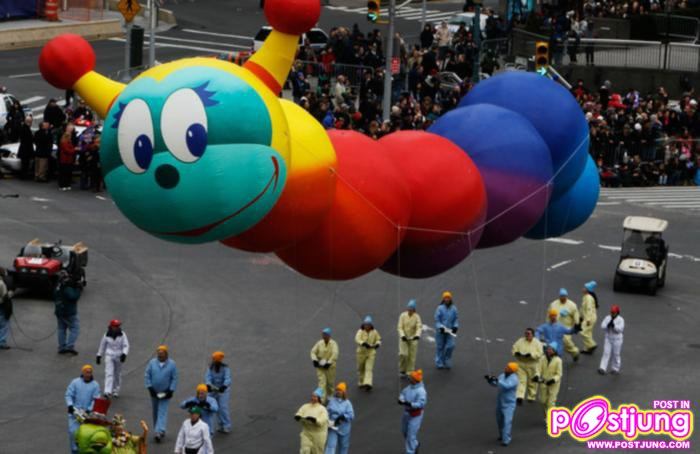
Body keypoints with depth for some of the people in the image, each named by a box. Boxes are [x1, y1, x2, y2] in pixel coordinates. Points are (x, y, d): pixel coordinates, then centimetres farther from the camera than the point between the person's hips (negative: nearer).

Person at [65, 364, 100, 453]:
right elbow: (69, 395, 0)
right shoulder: (75, 382, 0)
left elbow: (95, 399, -5)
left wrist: (89, 410, -16)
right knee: (73, 431, -5)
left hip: (88, 412, 0)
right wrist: (70, 405, -15)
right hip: (75, 411, 0)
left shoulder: (95, 385, -1)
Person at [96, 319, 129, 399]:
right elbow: (102, 345, 11)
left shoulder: (122, 335, -4)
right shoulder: (107, 335, -1)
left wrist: (124, 354, -23)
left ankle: (116, 391, 29)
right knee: (109, 373, -13)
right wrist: (99, 356, 13)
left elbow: (126, 345, -7)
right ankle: (108, 392, -21)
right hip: (109, 356, -1)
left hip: (118, 356, 1)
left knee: (117, 374, 13)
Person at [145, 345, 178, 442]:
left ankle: (159, 432, -17)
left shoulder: (172, 364, -7)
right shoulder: (152, 363, -3)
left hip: (165, 393, -3)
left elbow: (174, 379, -5)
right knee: (155, 412, 13)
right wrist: (150, 387, -8)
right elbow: (147, 375, 0)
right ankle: (158, 430, 26)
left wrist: (171, 391, -12)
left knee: (162, 412, -10)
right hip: (154, 392, 3)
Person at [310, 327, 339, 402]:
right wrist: (314, 360, -15)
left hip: (330, 366, -2)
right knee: (322, 382, -7)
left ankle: (330, 395, 35)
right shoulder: (319, 343, -2)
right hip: (320, 366, 2)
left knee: (331, 382, 11)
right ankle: (322, 398, -9)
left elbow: (334, 354, -23)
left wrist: (328, 363, -29)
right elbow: (313, 351, 2)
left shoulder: (333, 344, -13)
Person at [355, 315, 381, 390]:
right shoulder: (360, 332, -9)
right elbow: (357, 339, -26)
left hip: (371, 352, 0)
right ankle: (361, 383, 30)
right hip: (361, 352, 0)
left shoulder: (374, 332, 0)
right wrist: (363, 343, -43)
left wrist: (377, 344, -11)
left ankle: (368, 383, -20)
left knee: (369, 368, -11)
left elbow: (378, 339, 13)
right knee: (361, 368, 12)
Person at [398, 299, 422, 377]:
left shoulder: (417, 317, -7)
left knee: (412, 356, 2)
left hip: (413, 339, 1)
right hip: (404, 338, -1)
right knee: (403, 354, -14)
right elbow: (400, 327, -7)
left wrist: (417, 335, -35)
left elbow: (419, 327, -15)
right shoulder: (403, 315, -6)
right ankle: (402, 370, 6)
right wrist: (402, 335, -24)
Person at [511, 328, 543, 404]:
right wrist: (517, 353, -18)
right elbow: (513, 349, 4)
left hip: (532, 365, -1)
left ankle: (531, 397, 26)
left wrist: (530, 355, -29)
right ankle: (519, 397, -12)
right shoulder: (520, 341, 1)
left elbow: (539, 353, -16)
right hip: (521, 364, 1)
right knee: (521, 380, -6)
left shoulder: (537, 343, -7)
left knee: (532, 382, 10)